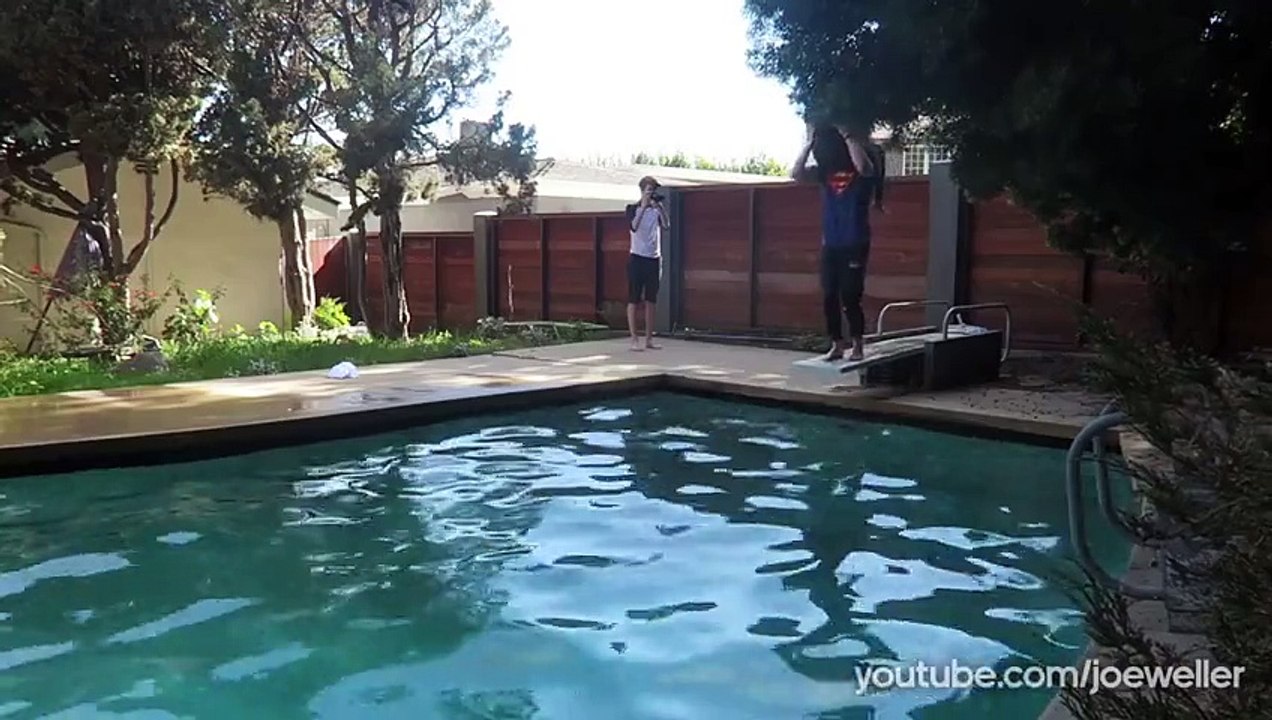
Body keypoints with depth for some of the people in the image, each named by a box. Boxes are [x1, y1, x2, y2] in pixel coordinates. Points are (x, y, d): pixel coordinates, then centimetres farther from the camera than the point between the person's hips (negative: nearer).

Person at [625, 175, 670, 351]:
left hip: (654, 259, 4)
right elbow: (634, 226, -19)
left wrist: (659, 206, -17)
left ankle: (649, 339, 10)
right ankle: (634, 339, -1)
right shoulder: (633, 208, 1)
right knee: (634, 300, -3)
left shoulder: (658, 210, 10)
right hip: (637, 258, -4)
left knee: (650, 301, 6)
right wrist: (644, 206, -22)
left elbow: (666, 225, -9)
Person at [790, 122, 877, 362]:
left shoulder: (862, 172, -5)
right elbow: (796, 174, -3)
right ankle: (836, 345, 15)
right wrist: (810, 143, -6)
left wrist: (848, 137, -21)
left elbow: (864, 167, -30)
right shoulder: (826, 171, 9)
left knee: (850, 297, -6)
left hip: (855, 245, -5)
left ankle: (858, 346, 6)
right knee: (829, 298, 5)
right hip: (830, 245, 5)